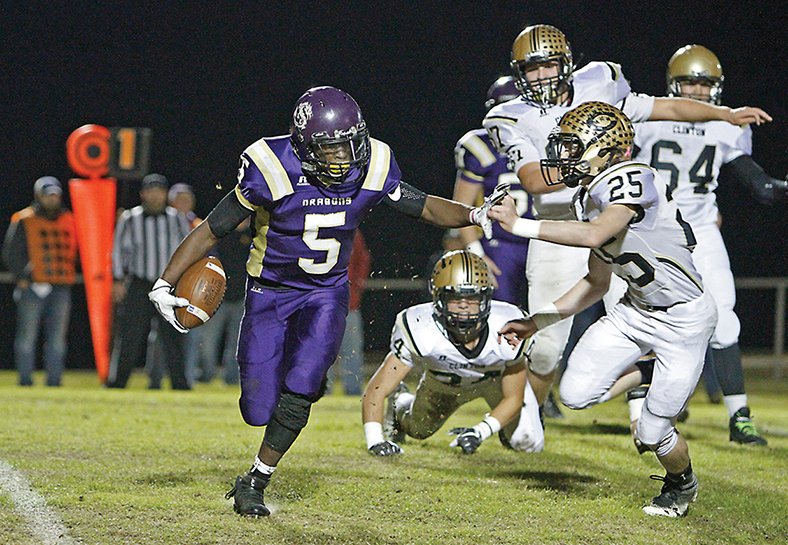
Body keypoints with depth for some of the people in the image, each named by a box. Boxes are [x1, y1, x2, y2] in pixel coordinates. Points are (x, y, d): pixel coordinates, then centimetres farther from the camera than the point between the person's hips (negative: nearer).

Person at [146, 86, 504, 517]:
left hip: (326, 295, 1)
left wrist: (474, 215, -13)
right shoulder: (272, 171, -24)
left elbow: (425, 207, 4)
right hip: (269, 294, -1)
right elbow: (212, 230, -15)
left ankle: (254, 482, 0)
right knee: (259, 408, -2)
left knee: (298, 393, -18)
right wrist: (165, 284, -18)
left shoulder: (370, 169, -14)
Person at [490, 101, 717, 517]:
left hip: (684, 318, -8)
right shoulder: (590, 197, 4)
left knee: (652, 432, -2)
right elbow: (597, 283, 12)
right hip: (636, 310, 8)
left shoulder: (629, 179, -23)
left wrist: (522, 226, -34)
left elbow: (594, 235, -41)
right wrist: (536, 322, 9)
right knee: (575, 394, -7)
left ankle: (681, 484, 31)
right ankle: (641, 375, 22)